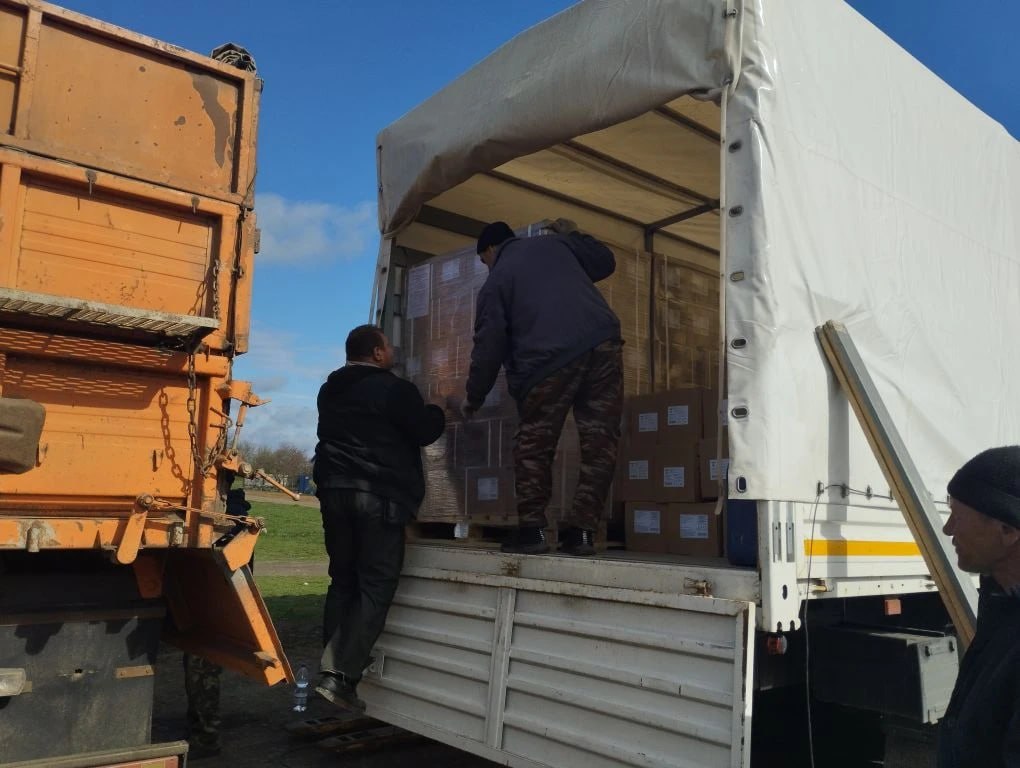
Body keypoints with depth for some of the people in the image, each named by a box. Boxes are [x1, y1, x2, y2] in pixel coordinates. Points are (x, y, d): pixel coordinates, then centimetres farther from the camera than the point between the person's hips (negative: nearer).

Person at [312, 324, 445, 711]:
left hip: (334, 490, 7)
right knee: (376, 586, -3)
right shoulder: (393, 389, -8)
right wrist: (438, 413, 15)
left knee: (343, 581, 14)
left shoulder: (330, 390, 16)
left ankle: (330, 669, 11)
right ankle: (342, 676, -9)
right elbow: (424, 431, -6)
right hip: (379, 495, -7)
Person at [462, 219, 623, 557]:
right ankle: (581, 530, 6)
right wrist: (572, 234, 46)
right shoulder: (554, 242, 23)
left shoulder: (495, 282, 13)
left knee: (533, 445, 11)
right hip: (603, 343, 4)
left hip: (550, 360, -3)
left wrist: (473, 398, 21)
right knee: (599, 440, 7)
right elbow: (605, 262, 30)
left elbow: (489, 346, 9)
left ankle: (531, 529, 10)